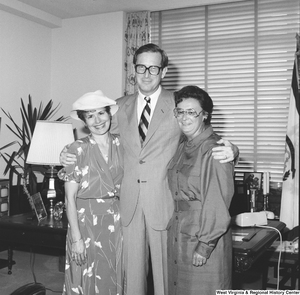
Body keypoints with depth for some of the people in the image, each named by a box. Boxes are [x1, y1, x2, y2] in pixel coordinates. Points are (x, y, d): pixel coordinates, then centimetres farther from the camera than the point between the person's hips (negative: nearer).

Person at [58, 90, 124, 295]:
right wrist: (76, 237, -11)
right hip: (87, 222, -3)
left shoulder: (121, 145, 1)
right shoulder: (77, 150, -8)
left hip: (116, 220, 3)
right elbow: (70, 197, -9)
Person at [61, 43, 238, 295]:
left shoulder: (180, 104, -1)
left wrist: (229, 150, -23)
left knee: (165, 272, 6)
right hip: (130, 204, 3)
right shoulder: (121, 106, 9)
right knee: (132, 272, 12)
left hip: (164, 204, -3)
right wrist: (69, 155, 1)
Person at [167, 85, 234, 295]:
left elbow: (217, 203, -19)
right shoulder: (183, 146, 8)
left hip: (205, 233, -7)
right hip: (178, 230, 8)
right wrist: (173, 224, 1)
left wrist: (205, 246, -19)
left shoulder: (214, 149, -17)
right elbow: (176, 190, 9)